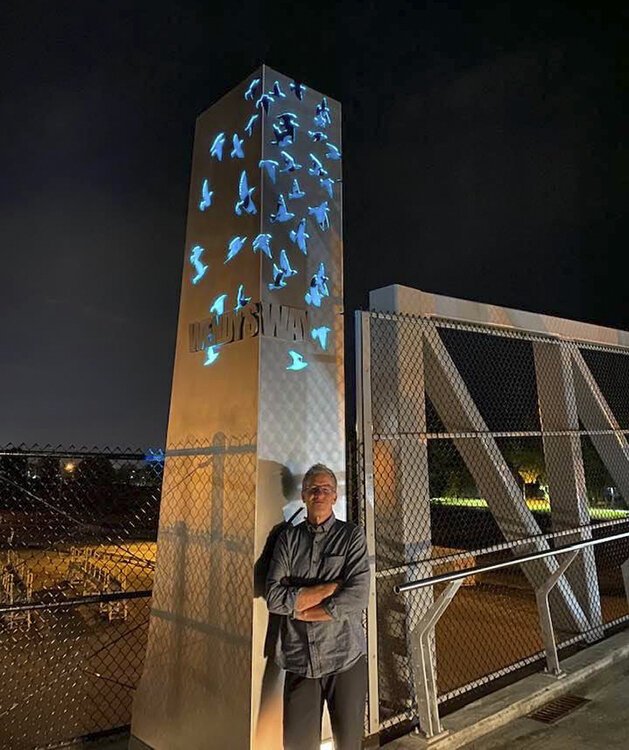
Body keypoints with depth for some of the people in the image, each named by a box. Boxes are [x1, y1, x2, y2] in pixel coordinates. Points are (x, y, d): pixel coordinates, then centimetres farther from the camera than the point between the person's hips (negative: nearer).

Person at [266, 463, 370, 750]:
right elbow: (274, 597, -8)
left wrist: (300, 610, -9)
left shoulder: (352, 535, -2)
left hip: (345, 658, -1)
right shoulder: (288, 538, 3)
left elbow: (356, 598, -14)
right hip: (299, 659, 1)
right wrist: (332, 586, -14)